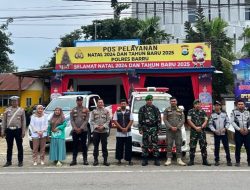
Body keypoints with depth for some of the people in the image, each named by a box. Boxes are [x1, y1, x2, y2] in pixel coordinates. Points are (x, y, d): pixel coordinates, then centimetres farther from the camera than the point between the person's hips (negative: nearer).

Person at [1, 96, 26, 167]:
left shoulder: (21, 110, 2)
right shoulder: (7, 110, 6)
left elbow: (24, 121, 0)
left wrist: (23, 131, -6)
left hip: (18, 130, -2)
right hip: (9, 130, 2)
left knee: (19, 146, 6)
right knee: (9, 147, 10)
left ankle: (20, 161, 15)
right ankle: (9, 161, 20)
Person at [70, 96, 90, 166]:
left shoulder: (86, 110, 5)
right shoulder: (73, 110, 10)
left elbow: (86, 120, -3)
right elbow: (71, 120, 3)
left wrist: (81, 128, -11)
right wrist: (75, 128, -10)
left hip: (83, 130, -1)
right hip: (75, 131, 1)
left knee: (84, 145, 2)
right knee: (75, 145, 4)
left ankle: (85, 159, 8)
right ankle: (74, 160, 9)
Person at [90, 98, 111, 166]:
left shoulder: (106, 111, 7)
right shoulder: (94, 111, 8)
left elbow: (108, 120, 1)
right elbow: (91, 121, 3)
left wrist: (103, 126, -12)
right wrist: (96, 126, -11)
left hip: (104, 131, -1)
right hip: (96, 131, 1)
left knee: (104, 146, 2)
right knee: (96, 146, 5)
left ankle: (105, 160, 8)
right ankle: (95, 160, 13)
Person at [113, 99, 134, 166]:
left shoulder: (129, 112, 7)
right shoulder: (117, 112, 4)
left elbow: (131, 121, 2)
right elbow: (115, 121, -1)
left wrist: (126, 128, -11)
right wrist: (121, 128, -10)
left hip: (128, 133, 0)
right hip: (119, 133, 0)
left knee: (128, 147, 0)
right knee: (119, 147, 3)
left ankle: (129, 160, 6)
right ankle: (119, 160, 14)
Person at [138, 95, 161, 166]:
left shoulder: (155, 109, 8)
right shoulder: (142, 109, 6)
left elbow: (159, 119, 6)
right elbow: (140, 120, 5)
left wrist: (159, 129, 0)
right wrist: (140, 129, -2)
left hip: (154, 128, 0)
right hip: (145, 128, 0)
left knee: (155, 144, -2)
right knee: (145, 145, 2)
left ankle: (156, 160, 4)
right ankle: (144, 160, 8)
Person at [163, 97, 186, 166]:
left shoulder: (180, 110, 12)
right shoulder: (167, 110, 7)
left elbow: (183, 120, 7)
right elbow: (165, 119, 1)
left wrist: (177, 127, -7)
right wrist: (171, 127, -10)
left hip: (178, 130, 2)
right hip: (169, 130, -1)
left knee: (178, 144, 1)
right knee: (169, 145, -2)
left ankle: (179, 159, 6)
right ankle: (169, 159, 2)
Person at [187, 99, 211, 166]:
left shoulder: (203, 112, 10)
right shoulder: (190, 111, 4)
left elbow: (206, 121, 3)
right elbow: (189, 120, -3)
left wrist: (201, 127, -13)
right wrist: (195, 127, -12)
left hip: (202, 131, 2)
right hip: (193, 131, -1)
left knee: (203, 146, 2)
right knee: (192, 146, 0)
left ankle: (205, 161, 9)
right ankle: (191, 160, 8)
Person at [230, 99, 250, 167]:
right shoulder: (234, 112, 3)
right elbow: (232, 122, -5)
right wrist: (239, 129, -12)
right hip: (238, 132, -2)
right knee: (238, 148, 2)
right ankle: (237, 161, 10)